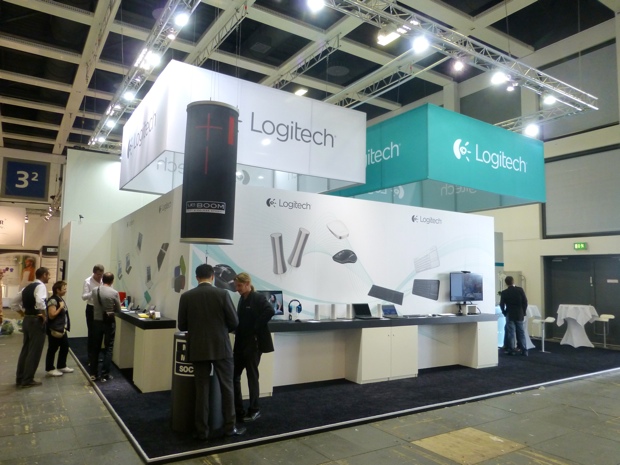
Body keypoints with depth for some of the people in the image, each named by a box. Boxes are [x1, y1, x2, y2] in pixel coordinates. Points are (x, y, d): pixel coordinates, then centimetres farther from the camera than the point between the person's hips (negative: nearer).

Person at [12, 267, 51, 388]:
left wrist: (24, 313, 16)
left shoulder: (27, 287, 14)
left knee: (25, 349, 16)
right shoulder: (41, 286, -13)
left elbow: (14, 303, 19)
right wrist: (44, 315, -20)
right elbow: (40, 301, -33)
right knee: (34, 351, 0)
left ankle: (20, 378, 24)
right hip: (36, 321, -9)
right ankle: (27, 380, 7)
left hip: (26, 319, 9)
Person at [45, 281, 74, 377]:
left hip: (62, 329, 10)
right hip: (54, 330, -10)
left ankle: (62, 366, 28)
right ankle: (50, 369, 14)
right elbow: (51, 315, -23)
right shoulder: (53, 300, -18)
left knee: (65, 346, 15)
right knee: (52, 349, 3)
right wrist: (60, 307, -20)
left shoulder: (61, 299, 12)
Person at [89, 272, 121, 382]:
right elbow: (118, 310, -4)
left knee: (95, 347, 15)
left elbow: (95, 305, 7)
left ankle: (93, 374, 20)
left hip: (97, 321, 3)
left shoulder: (95, 291, -4)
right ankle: (104, 375, 8)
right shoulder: (114, 293, -13)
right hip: (109, 322, -3)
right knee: (108, 348, 7)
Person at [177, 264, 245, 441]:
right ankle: (230, 427, 18)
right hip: (221, 348, -1)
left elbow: (182, 325, 2)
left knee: (201, 389, 9)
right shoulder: (222, 294, -8)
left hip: (198, 349, 2)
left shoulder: (186, 296, -3)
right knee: (226, 387, 10)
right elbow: (234, 322, -6)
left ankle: (201, 431, 16)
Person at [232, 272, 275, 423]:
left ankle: (254, 410, 19)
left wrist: (256, 328, -21)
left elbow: (270, 311, -28)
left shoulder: (258, 298, -12)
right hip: (240, 343, 8)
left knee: (252, 376, 3)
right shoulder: (242, 299, 11)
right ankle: (237, 410, 21)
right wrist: (236, 338, 1)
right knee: (233, 376, 8)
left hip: (253, 343, -7)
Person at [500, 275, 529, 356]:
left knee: (511, 333, 2)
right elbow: (525, 302, -3)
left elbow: (501, 304, -4)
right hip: (520, 314, 2)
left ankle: (511, 350, 3)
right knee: (521, 333, 9)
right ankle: (524, 351, 9)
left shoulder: (504, 292, -8)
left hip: (510, 315, -2)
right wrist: (523, 312, 7)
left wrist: (504, 313, 12)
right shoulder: (520, 290, -4)